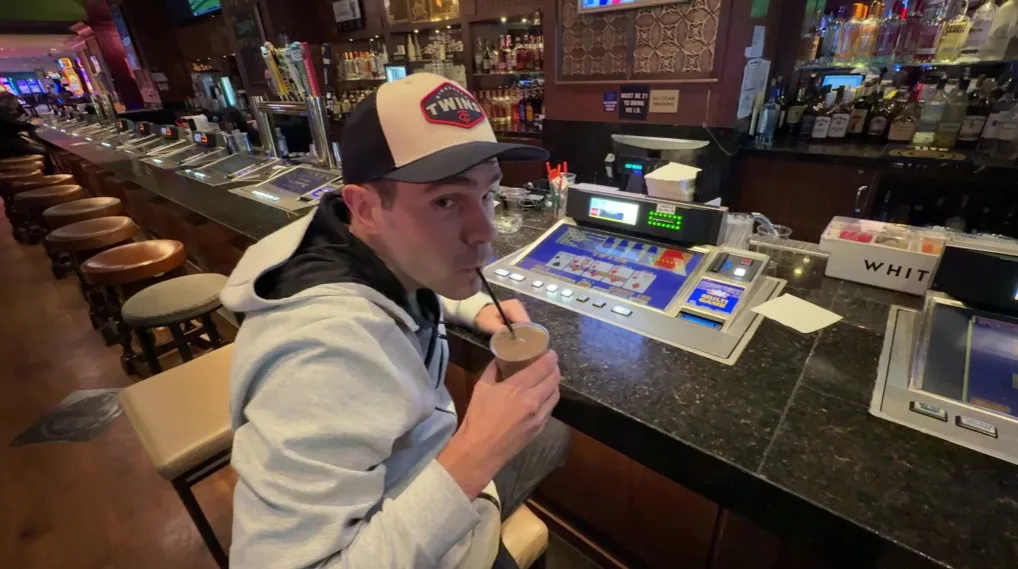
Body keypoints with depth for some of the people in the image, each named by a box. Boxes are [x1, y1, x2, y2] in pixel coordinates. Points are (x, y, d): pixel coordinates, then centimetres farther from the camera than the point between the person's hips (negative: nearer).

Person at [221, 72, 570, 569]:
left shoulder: (387, 253, -13)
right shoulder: (323, 356, -40)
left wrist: (479, 311, -7)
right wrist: (474, 457, -38)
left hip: (430, 471, 7)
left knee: (553, 434, 22)